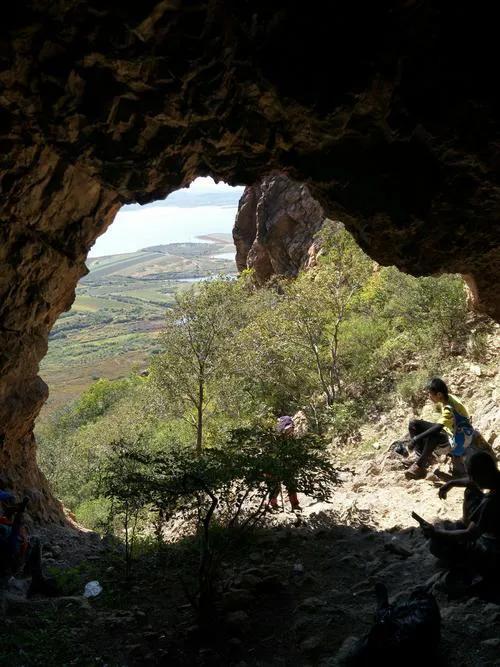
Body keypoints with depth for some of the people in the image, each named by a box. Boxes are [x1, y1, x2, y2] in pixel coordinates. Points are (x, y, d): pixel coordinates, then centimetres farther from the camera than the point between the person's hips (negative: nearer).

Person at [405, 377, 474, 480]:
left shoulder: (449, 408, -31)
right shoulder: (446, 398, -6)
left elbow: (438, 427, -42)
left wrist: (416, 438, -42)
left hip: (459, 436, -10)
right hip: (449, 429, 10)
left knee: (432, 436, -41)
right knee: (413, 424, 0)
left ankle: (419, 466, -24)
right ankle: (424, 457, -5)